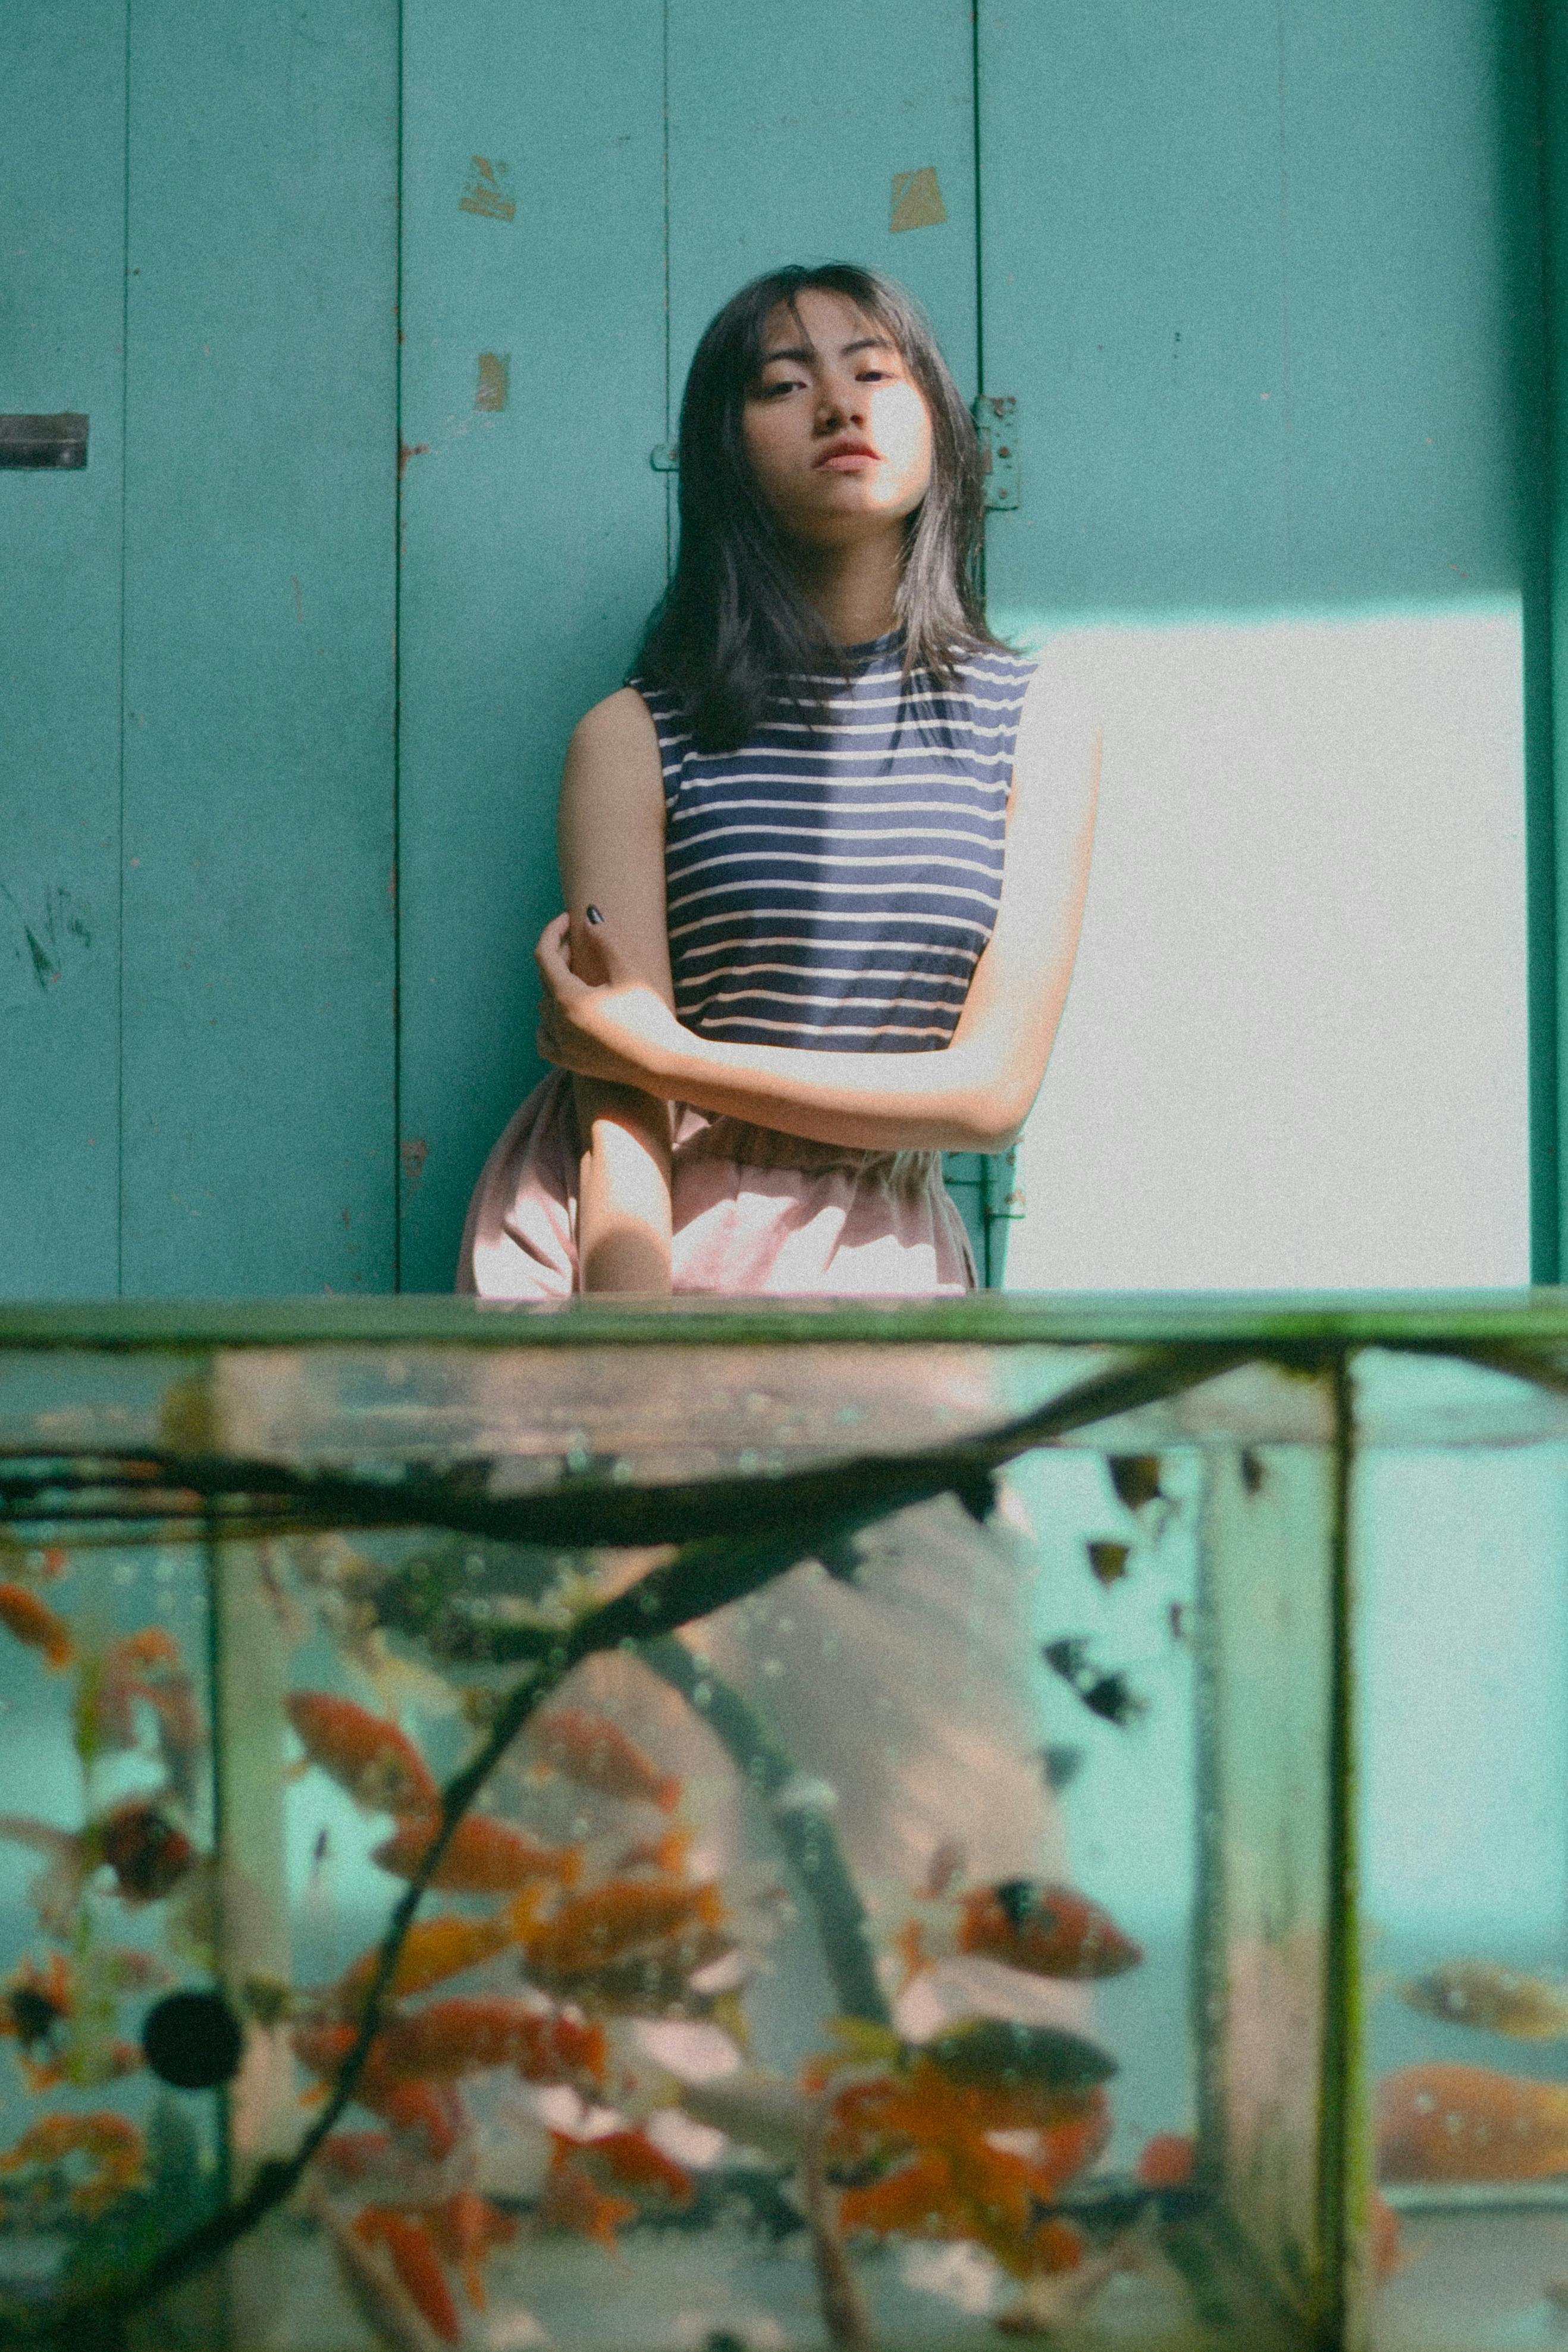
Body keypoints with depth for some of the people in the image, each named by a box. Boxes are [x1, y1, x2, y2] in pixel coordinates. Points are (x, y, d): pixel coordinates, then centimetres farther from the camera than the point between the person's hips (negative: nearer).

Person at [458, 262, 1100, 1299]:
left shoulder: (1040, 709, 4)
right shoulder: (633, 738, 0)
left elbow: (993, 1089, -2)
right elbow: (621, 1122, -8)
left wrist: (662, 1053, -6)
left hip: (867, 1253, 1)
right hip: (633, 1250, -1)